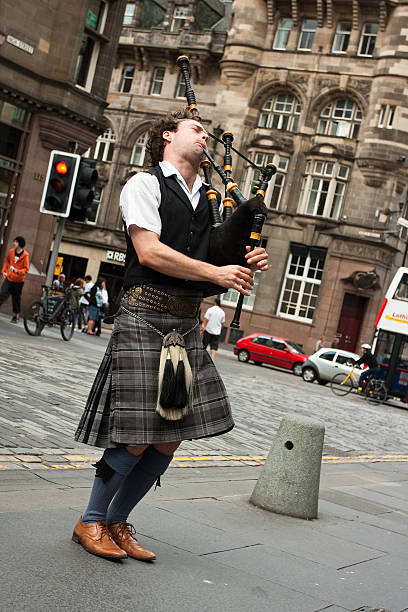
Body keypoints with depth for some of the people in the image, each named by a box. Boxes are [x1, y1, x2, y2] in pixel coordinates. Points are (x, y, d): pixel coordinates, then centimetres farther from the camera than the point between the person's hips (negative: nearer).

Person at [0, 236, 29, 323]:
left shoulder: (25, 255, -10)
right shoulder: (11, 252, 3)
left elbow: (26, 269, -10)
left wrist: (17, 271, -26)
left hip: (18, 280, -3)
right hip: (9, 277, 3)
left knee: (16, 298, 7)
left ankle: (16, 316, 19)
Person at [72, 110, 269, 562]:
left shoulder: (207, 200, 20)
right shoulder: (145, 184, 0)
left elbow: (214, 258, 24)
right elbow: (149, 252, -12)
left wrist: (245, 266, 3)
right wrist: (216, 272, -12)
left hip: (186, 326, 7)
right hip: (144, 317, -7)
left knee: (170, 439, 6)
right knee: (137, 437, -7)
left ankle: (117, 522, 23)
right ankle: (91, 522, 14)